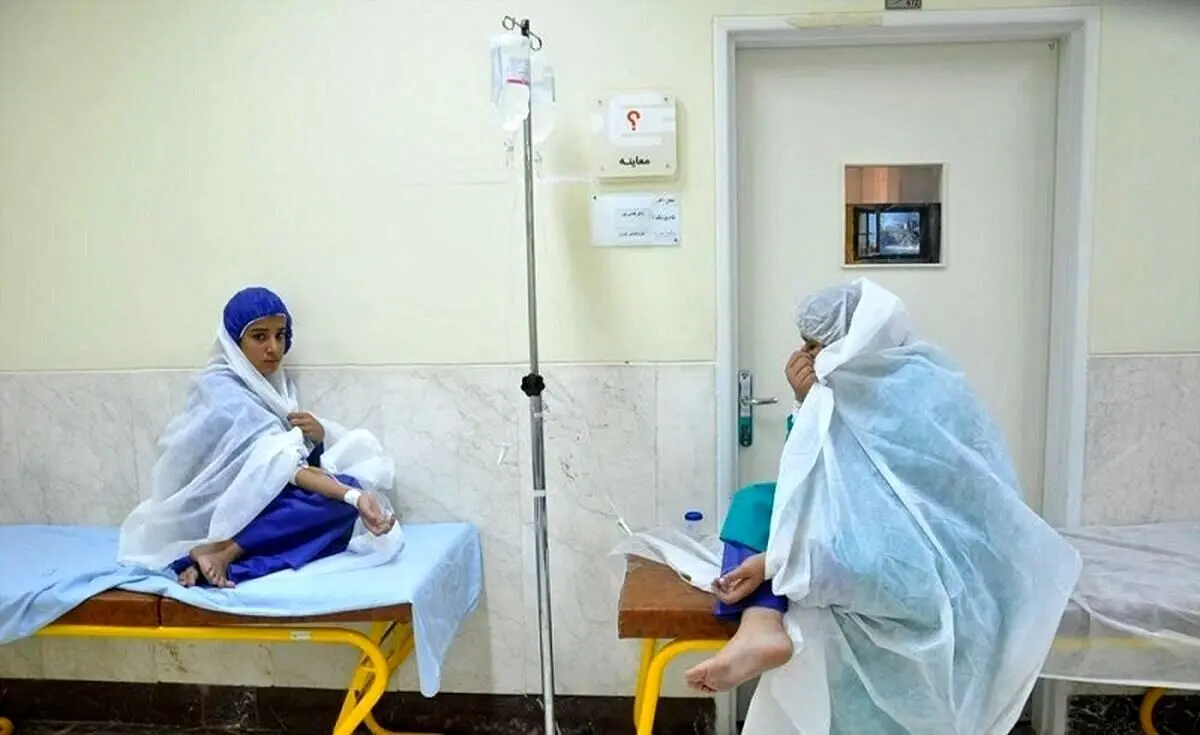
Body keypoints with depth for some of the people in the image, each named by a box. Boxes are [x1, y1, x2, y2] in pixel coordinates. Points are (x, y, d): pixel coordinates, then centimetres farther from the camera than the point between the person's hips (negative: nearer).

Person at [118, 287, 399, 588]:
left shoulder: (276, 384, 11)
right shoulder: (221, 388, -15)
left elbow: (300, 454, 8)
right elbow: (279, 461, -28)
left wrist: (319, 433, -16)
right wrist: (353, 496, -39)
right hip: (217, 512, -8)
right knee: (338, 504, -26)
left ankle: (222, 555, -25)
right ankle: (223, 553, -27)